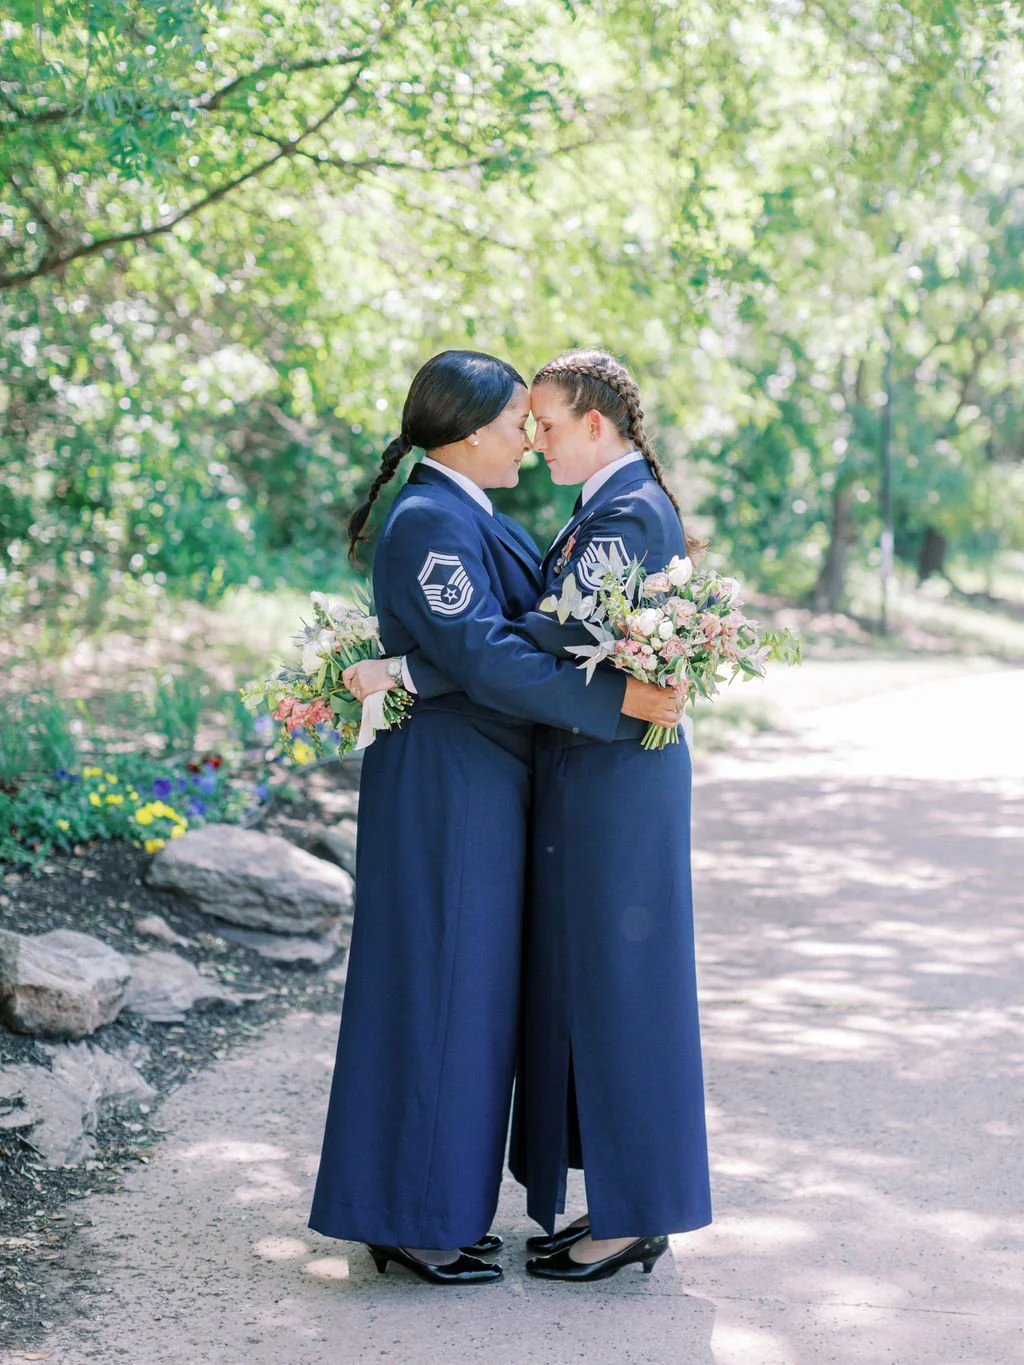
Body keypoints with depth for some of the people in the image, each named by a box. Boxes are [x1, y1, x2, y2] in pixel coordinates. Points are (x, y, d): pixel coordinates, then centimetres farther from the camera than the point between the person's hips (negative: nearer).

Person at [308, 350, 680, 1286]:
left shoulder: (470, 516, 14)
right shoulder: (429, 523, -18)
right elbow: (486, 659, -25)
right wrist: (618, 700, -24)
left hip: (480, 785, 10)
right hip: (446, 787, -10)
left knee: (463, 989, 15)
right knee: (439, 988, -2)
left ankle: (432, 1201, 25)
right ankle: (411, 1221, 9)